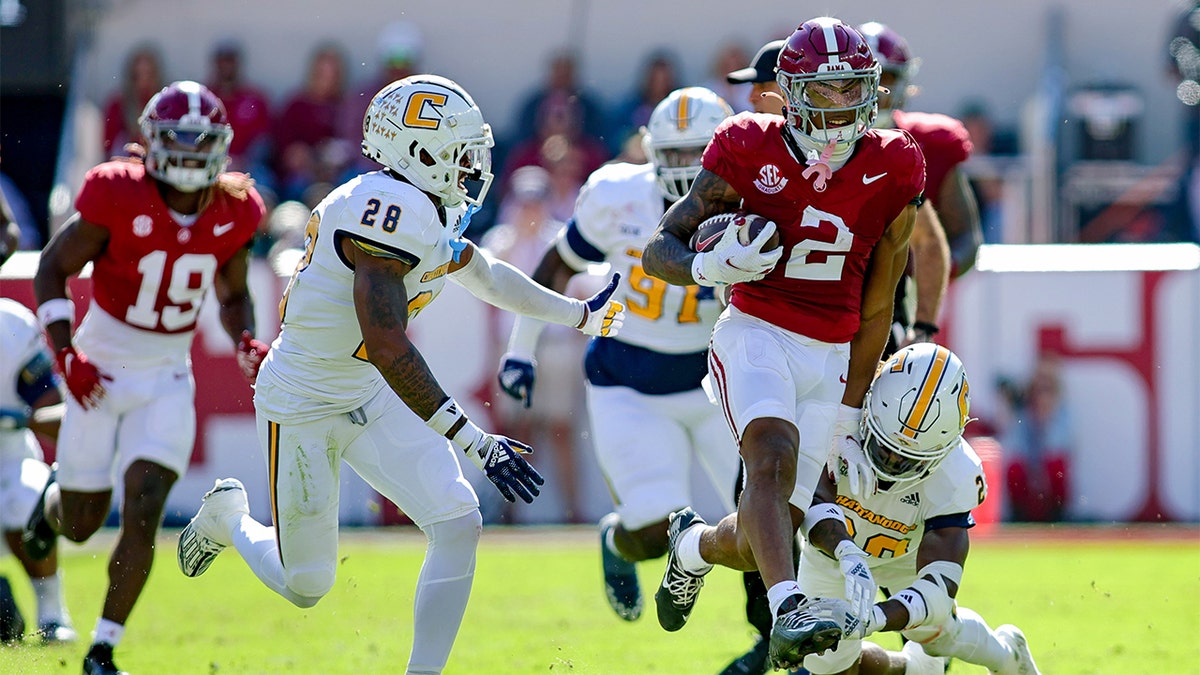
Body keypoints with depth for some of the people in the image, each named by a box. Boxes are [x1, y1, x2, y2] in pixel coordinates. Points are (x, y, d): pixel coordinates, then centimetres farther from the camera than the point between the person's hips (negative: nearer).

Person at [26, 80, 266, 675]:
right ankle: (53, 498, 48)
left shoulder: (232, 213, -6)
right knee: (81, 524, 8)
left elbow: (233, 297, 11)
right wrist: (65, 352, -22)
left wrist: (248, 345, -10)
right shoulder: (119, 197, -19)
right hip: (101, 373, -2)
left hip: (167, 381, 2)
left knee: (143, 512, -13)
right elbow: (52, 270, -11)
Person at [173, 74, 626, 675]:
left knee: (458, 525, -8)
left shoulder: (434, 212, 0)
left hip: (371, 399, 8)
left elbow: (482, 274, 23)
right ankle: (228, 516, 37)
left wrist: (581, 315, 29)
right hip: (303, 405, -8)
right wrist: (475, 443, -35)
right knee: (305, 587, 6)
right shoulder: (390, 209, -29)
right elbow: (389, 349, -34)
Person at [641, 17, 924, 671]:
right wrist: (712, 268, -27)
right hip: (756, 333, -3)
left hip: (830, 357, 3)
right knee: (774, 454, -32)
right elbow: (658, 249, -4)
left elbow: (875, 305, 5)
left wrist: (849, 414, 6)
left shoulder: (891, 171, -2)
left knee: (764, 533, 4)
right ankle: (787, 612, -47)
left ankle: (694, 544, 39)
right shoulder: (751, 152, -7)